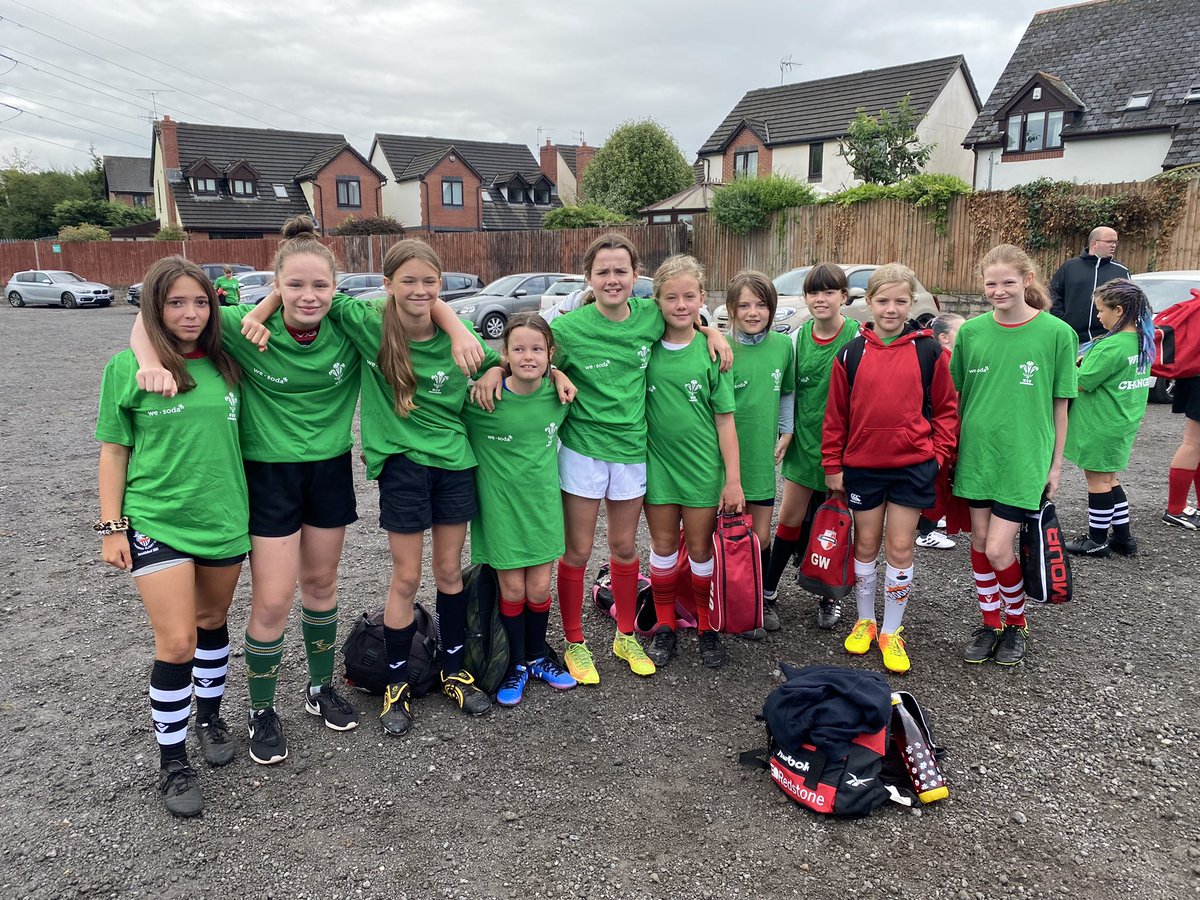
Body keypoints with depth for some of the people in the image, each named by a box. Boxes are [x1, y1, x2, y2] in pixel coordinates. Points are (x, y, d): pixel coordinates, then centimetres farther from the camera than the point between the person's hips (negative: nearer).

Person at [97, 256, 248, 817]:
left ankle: (209, 716, 40)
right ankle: (172, 761, 12)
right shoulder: (126, 367, -6)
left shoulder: (225, 365, 2)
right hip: (156, 523, -3)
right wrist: (111, 526, -4)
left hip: (224, 518, 4)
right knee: (177, 642, -6)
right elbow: (114, 451, -1)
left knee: (212, 623, 18)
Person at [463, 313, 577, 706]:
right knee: (512, 589, 6)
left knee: (539, 587, 9)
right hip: (500, 504, -3)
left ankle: (537, 657, 33)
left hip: (542, 502, 3)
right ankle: (517, 664, 28)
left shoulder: (558, 396, -7)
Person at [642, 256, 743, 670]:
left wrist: (733, 479, -7)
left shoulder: (711, 351, -7)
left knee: (701, 549, 9)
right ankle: (665, 628, 28)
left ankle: (707, 628, 27)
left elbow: (725, 419, -5)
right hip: (656, 463, 2)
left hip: (701, 465, -1)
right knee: (663, 546, 12)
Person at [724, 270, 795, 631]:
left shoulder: (783, 345, 1)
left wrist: (786, 432, 8)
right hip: (729, 453, -3)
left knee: (762, 536, 11)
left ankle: (761, 598, 31)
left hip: (763, 455, 3)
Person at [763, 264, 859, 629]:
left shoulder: (857, 338, -11)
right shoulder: (800, 336, 2)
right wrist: (786, 432, 2)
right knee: (789, 518, 10)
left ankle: (829, 598, 25)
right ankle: (768, 588, 23)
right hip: (804, 441, 3)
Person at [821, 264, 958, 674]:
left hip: (913, 465, -1)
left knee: (900, 549, 4)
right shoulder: (851, 353, -1)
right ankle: (864, 621, 30)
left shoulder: (928, 351, -2)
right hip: (862, 465, 1)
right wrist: (832, 465, 2)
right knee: (866, 544, 13)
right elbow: (836, 414, 2)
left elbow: (946, 408, 4)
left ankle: (891, 632, 20)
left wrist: (939, 453, -4)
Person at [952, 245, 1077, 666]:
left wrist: (1055, 464, 2)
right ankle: (990, 622, 30)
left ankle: (1017, 622, 23)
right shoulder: (971, 331, 1)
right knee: (979, 542, 11)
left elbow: (1059, 404, -1)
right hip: (977, 452, 3)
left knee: (998, 550, -4)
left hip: (1024, 458, -3)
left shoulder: (1056, 332, -7)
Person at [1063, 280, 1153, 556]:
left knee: (1098, 481, 4)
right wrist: (1084, 362, 4)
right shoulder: (1142, 341, 4)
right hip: (1124, 422, 9)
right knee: (1109, 479, 19)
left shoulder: (1111, 346, -24)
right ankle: (1123, 538, 25)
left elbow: (1080, 383, -22)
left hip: (1100, 425, -9)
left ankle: (1097, 540, 16)